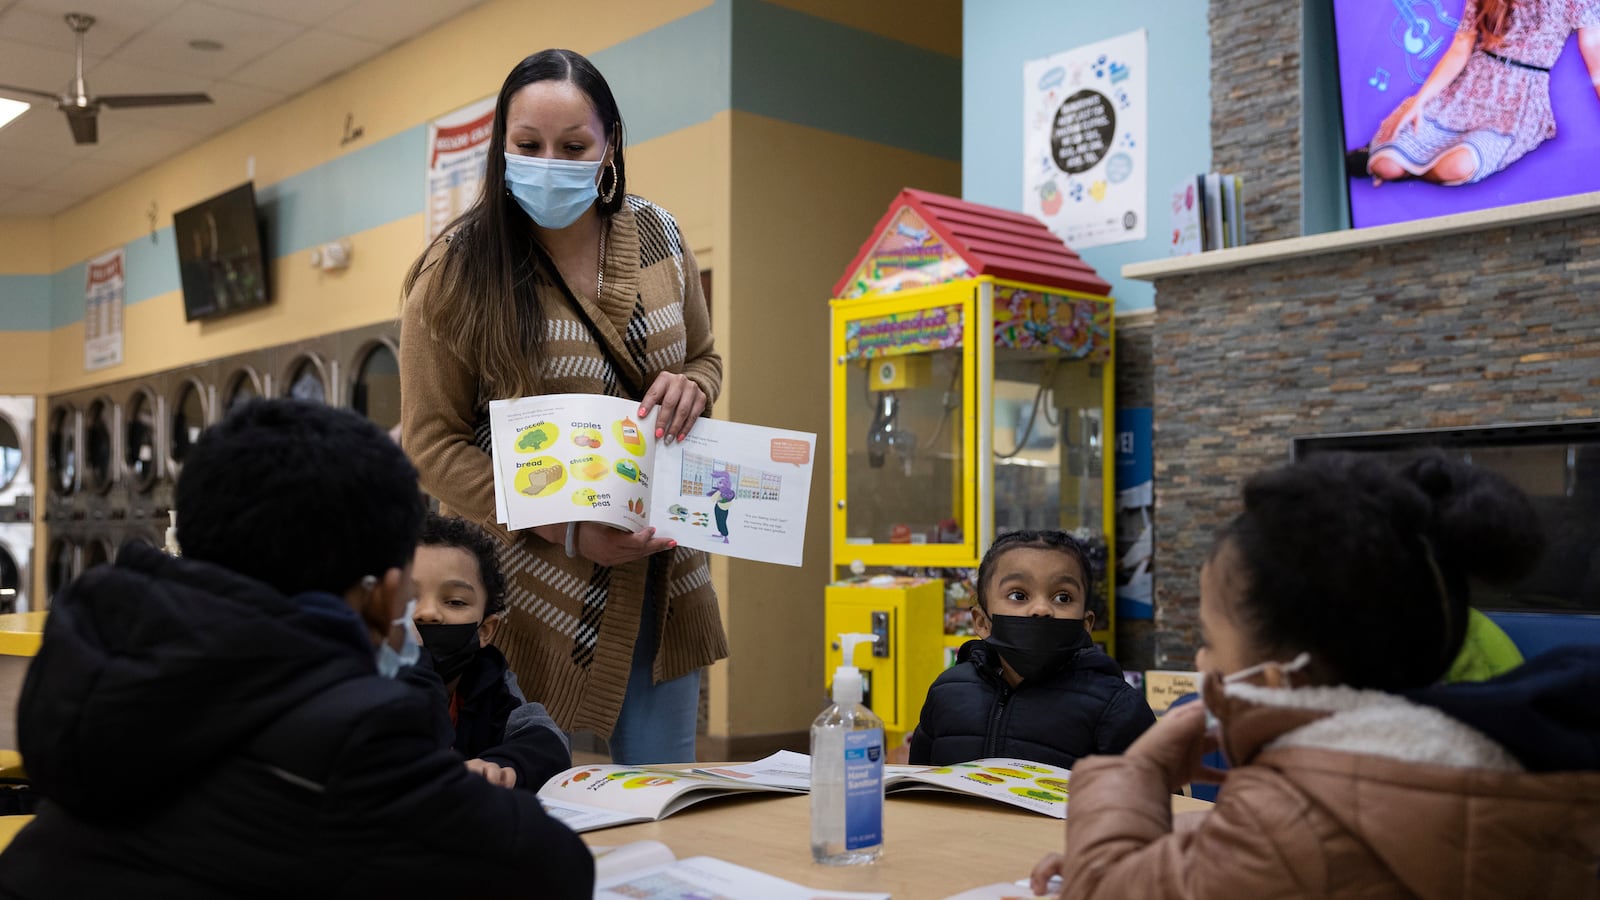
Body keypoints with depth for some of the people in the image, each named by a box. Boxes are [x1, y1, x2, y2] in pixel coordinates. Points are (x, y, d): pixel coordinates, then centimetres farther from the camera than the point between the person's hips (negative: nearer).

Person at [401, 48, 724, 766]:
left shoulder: (657, 237, 2)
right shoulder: (460, 269, -10)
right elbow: (433, 444, -10)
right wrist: (567, 533, -20)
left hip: (664, 578, 4)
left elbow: (705, 357, 17)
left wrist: (690, 387, -9)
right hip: (540, 583, -4)